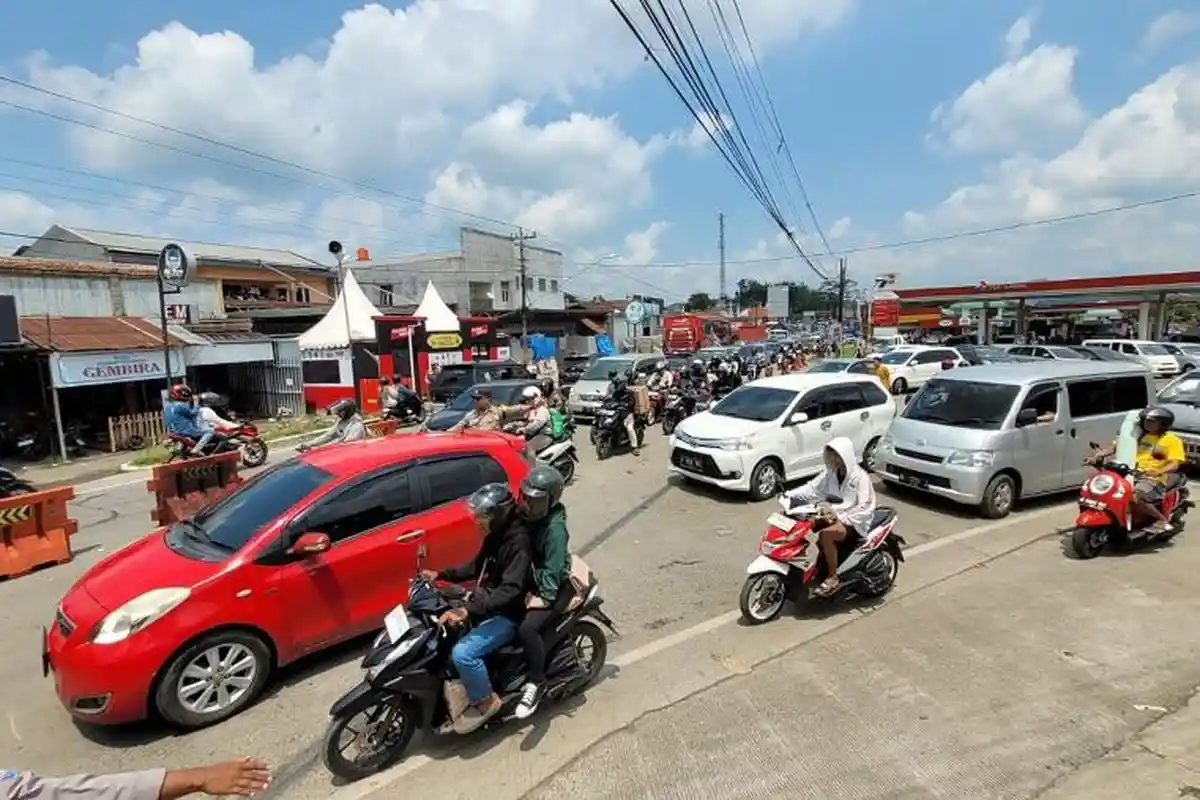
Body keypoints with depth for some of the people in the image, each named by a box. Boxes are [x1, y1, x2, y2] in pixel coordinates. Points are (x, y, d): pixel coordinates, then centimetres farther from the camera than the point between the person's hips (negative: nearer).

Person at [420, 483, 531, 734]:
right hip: (486, 603, 10)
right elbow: (477, 567, 17)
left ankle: (485, 702, 1)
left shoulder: (518, 541, -26)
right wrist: (441, 575, 7)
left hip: (507, 614, -10)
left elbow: (510, 590, -33)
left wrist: (468, 610, -40)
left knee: (462, 653, -25)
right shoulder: (495, 534, 3)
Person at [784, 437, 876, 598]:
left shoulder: (860, 477, -15)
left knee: (826, 534, -35)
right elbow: (812, 488, -3)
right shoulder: (830, 473, 5)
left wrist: (841, 518, -29)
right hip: (833, 514, 7)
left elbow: (865, 509, -20)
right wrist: (790, 495, -17)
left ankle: (833, 577, -17)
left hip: (854, 521, -7)